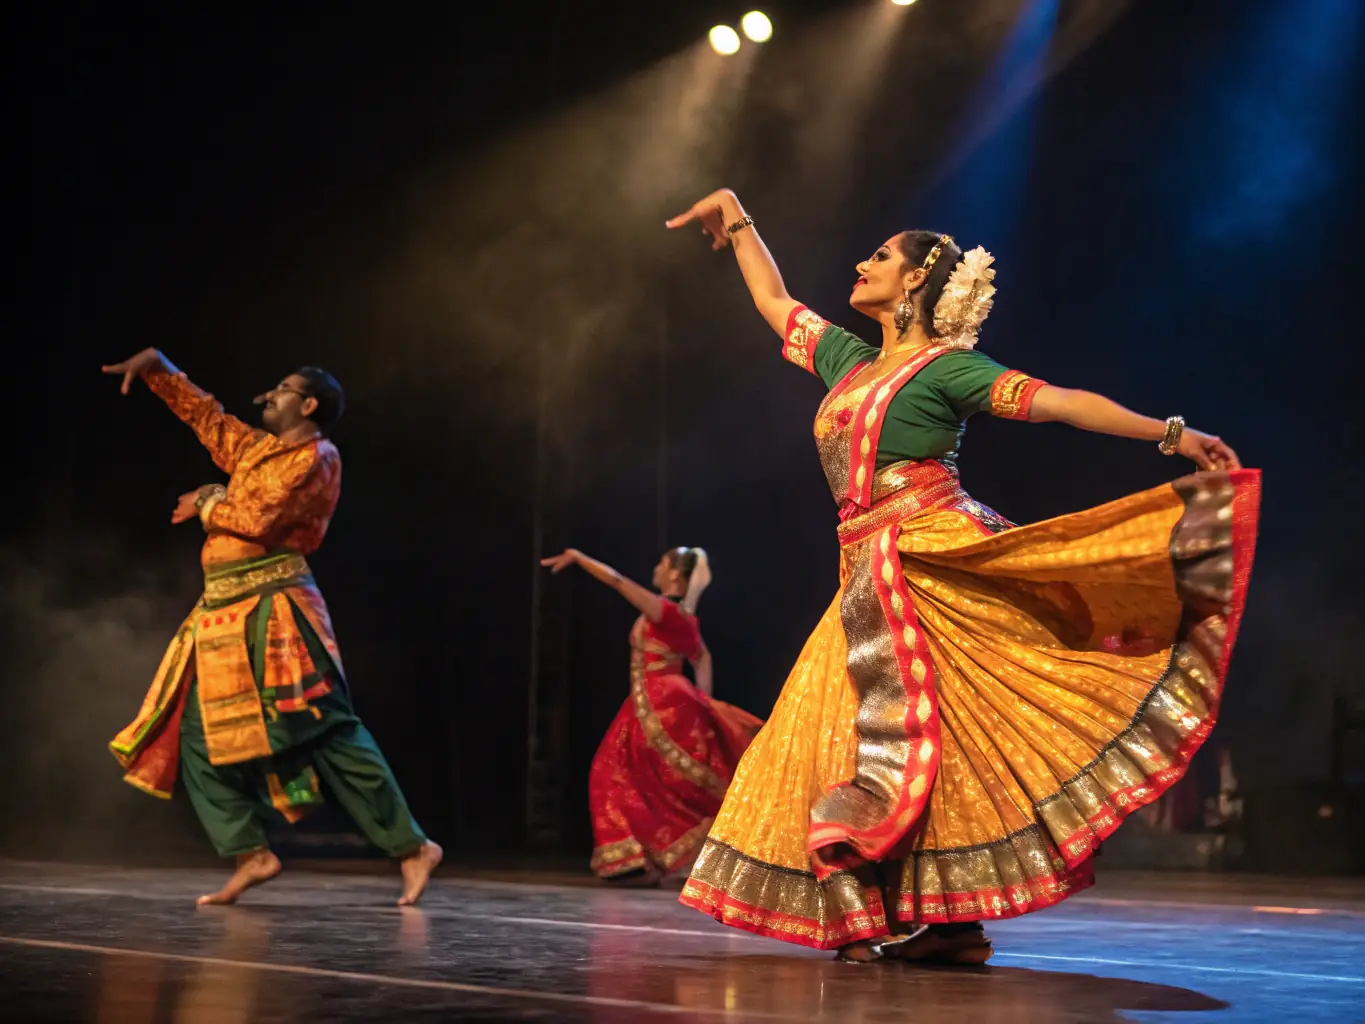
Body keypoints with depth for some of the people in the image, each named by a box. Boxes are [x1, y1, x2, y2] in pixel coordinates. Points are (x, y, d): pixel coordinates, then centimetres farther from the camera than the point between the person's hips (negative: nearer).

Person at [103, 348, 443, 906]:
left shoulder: (314, 459, -5)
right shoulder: (254, 448, 19)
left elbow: (260, 519, -16)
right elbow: (204, 413, 28)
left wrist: (206, 506, 0)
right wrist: (157, 368, 15)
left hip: (275, 612, -9)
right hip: (223, 615, 9)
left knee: (328, 734, -11)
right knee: (199, 737, 2)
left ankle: (410, 846, -7)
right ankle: (251, 854, 3)